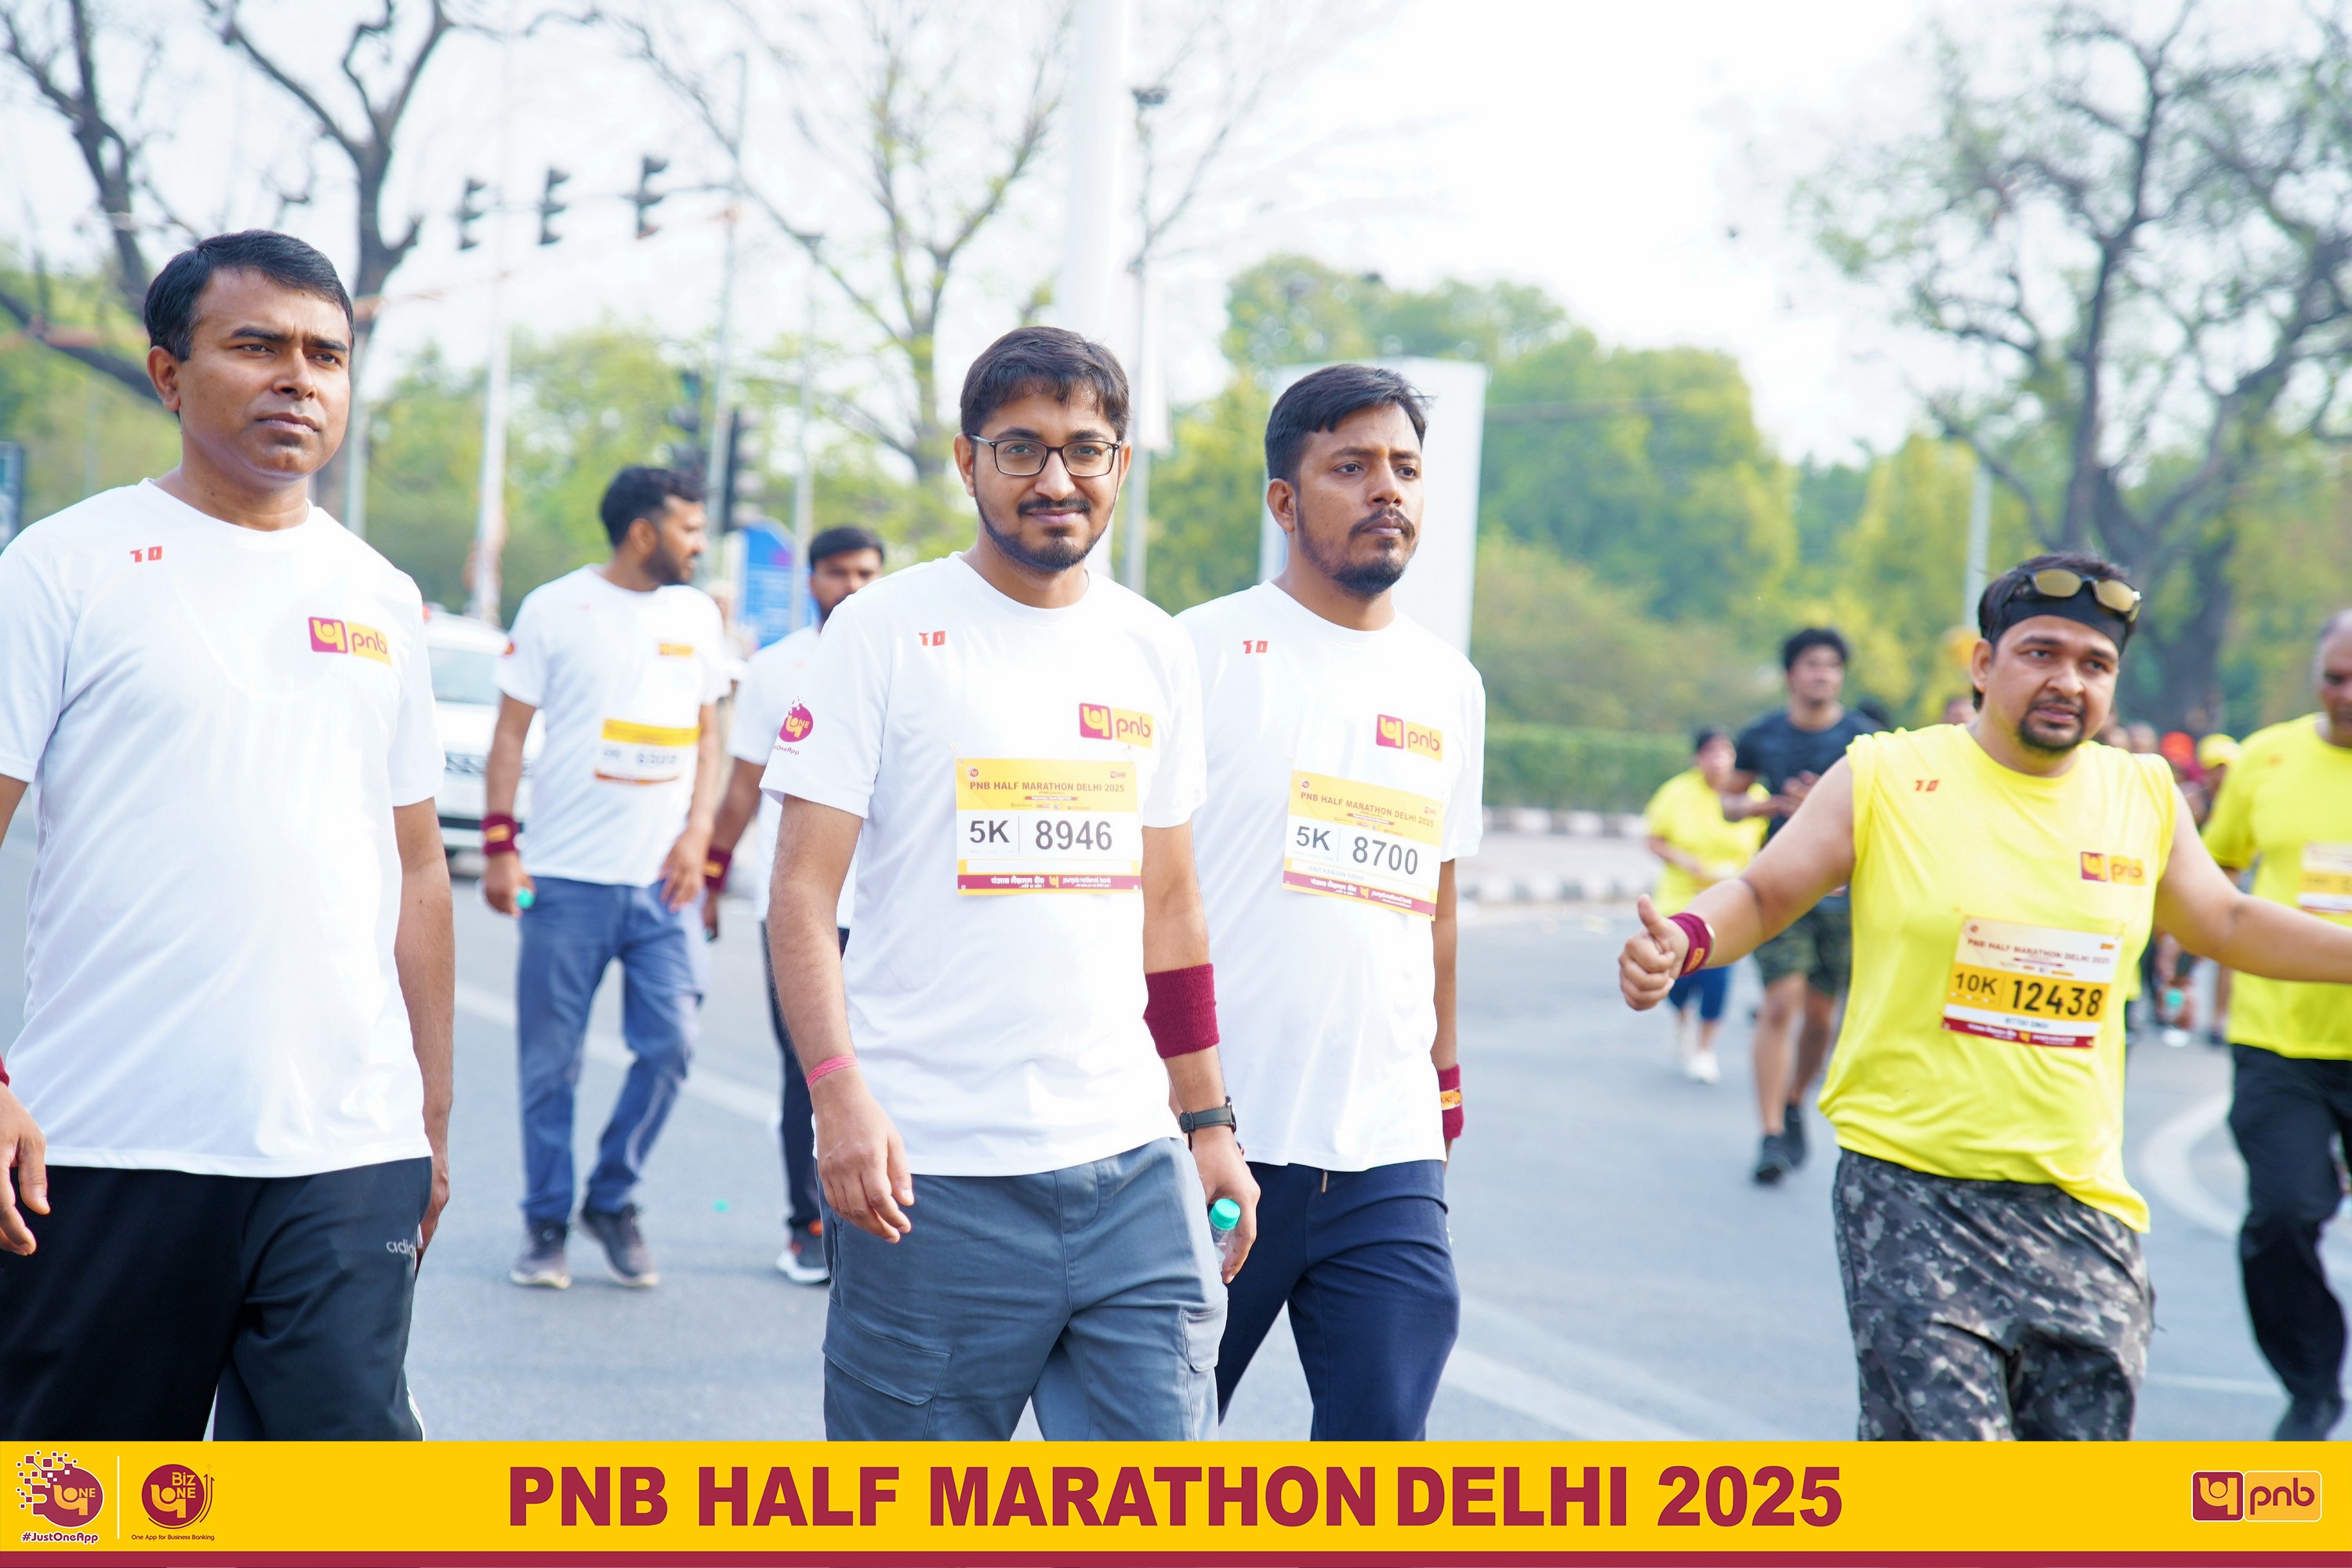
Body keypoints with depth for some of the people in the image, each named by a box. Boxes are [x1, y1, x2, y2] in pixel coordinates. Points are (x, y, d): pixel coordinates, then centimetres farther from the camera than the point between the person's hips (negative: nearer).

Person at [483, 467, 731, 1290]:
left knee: (671, 1044, -6)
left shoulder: (697, 614, 11)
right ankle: (546, 1222, 15)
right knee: (550, 1062, 2)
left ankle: (612, 1199, 13)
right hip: (567, 878, -3)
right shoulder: (555, 609, -1)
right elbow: (509, 734, 0)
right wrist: (498, 845, -7)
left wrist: (698, 832, 2)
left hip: (662, 881, 3)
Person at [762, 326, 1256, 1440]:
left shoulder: (1156, 652, 13)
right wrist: (838, 1092, -18)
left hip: (1129, 1165, 4)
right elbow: (803, 890, -5)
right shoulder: (887, 630, -1)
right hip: (929, 1169, -4)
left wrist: (1208, 1122, 16)